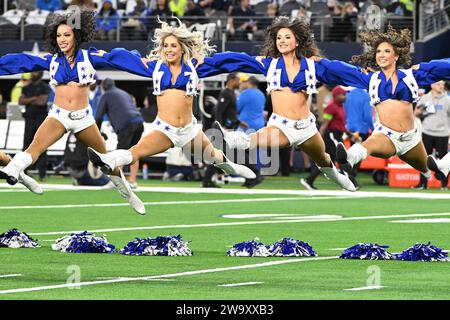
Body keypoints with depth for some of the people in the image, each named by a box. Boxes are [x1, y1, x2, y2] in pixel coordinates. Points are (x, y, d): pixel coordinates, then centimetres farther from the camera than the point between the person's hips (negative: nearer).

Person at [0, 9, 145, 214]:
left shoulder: (89, 57, -2)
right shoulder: (51, 60, 3)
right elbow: (21, 61, 1)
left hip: (83, 118, 0)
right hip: (58, 116, 0)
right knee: (37, 143, -29)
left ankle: (128, 195, 32)